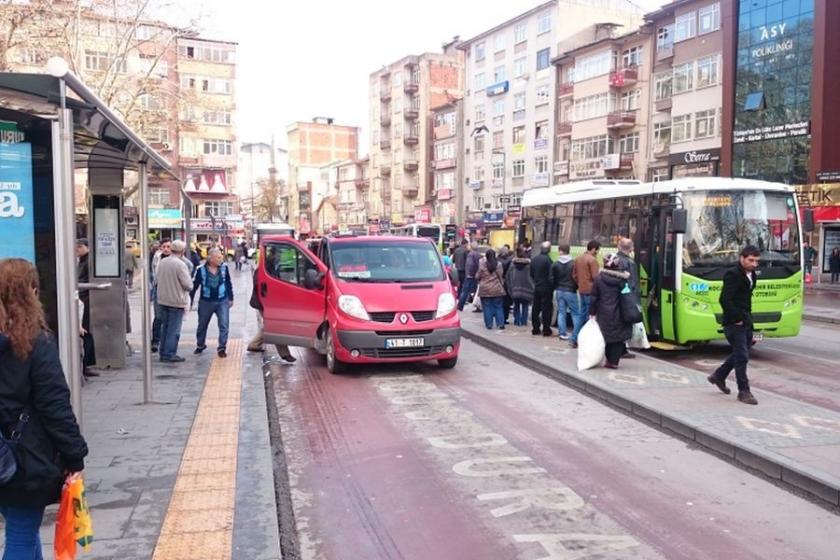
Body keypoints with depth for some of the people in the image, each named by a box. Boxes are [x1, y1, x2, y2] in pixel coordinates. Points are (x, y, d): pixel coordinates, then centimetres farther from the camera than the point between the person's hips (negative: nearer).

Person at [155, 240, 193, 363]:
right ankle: (169, 354, 3)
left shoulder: (162, 262, 3)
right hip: (176, 301, -7)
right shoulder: (180, 264, -19)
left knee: (165, 327, 16)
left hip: (162, 300, 7)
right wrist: (189, 286, 2)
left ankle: (163, 353, 23)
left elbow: (157, 280, 11)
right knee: (174, 329, 1)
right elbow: (188, 284, -19)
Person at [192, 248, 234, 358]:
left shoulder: (224, 268, -6)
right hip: (205, 302, 0)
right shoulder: (201, 270, -11)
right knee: (202, 326, 16)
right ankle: (200, 345, 37)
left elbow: (228, 283, 6)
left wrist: (231, 298, 10)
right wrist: (190, 301, 0)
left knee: (224, 325, -8)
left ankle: (222, 348, 2)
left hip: (222, 301, 0)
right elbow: (194, 286, -2)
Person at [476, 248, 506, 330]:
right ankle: (500, 323, 6)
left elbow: (478, 276, -2)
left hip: (485, 290, -2)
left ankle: (489, 324, 6)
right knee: (498, 307, 9)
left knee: (487, 307, 5)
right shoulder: (499, 264, -4)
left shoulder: (482, 264, -9)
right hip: (497, 289, 2)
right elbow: (501, 276, 2)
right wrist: (502, 284, 18)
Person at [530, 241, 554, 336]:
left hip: (536, 288, 6)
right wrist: (552, 287, -4)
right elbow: (551, 276, -17)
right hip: (546, 288, -6)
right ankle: (546, 329, 2)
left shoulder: (534, 259, 4)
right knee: (546, 309, 0)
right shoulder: (548, 260, -16)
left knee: (536, 308, 12)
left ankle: (535, 328, 17)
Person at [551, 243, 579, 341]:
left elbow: (552, 279, 1)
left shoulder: (555, 264, -4)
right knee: (575, 313, 5)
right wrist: (576, 287, 10)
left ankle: (563, 333, 10)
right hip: (570, 291, -3)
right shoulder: (573, 263, -12)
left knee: (561, 312, 10)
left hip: (559, 291, 3)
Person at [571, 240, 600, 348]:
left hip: (581, 290, 8)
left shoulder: (578, 259, 11)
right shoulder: (592, 260, -14)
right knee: (590, 315, 0)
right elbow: (595, 277, -17)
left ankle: (574, 338, 12)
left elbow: (574, 275, 14)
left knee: (581, 314, 14)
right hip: (590, 290, -8)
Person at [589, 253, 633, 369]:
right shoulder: (623, 279, -7)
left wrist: (592, 312, 4)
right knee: (617, 337, 6)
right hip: (618, 314, -1)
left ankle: (609, 360, 20)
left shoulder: (599, 278, -4)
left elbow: (594, 297, -1)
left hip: (604, 313, 1)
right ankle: (613, 361, 7)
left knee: (607, 336, 12)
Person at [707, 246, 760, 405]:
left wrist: (747, 317, 13)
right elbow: (725, 300, -24)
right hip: (734, 323, -9)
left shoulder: (750, 275, 10)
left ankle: (718, 376, 34)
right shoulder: (733, 275, -17)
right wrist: (737, 318, -19)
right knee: (742, 357, -5)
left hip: (746, 322, 9)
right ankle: (744, 391, 4)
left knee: (740, 353, 18)